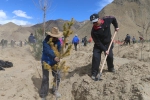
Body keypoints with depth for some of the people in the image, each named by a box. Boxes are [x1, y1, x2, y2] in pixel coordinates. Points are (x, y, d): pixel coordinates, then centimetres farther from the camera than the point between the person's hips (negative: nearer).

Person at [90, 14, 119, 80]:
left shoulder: (107, 20, -19)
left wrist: (116, 27, 5)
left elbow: (113, 19, 5)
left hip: (108, 43, 3)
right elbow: (98, 43, -23)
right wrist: (105, 50, -24)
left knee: (110, 56, 3)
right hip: (99, 45, -3)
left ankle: (111, 68, 32)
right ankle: (94, 73, -5)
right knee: (96, 57, -16)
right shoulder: (93, 31, -27)